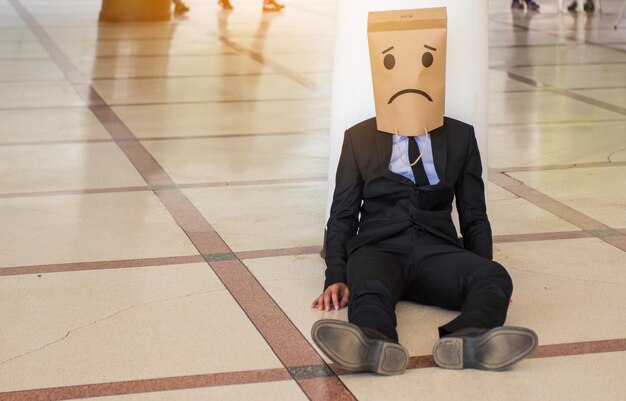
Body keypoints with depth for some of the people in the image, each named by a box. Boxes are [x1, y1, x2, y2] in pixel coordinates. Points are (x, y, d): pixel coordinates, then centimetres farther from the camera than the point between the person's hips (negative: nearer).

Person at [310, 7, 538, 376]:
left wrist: (482, 280, 0)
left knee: (496, 277, -31)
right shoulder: (359, 138, 16)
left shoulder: (460, 137, 19)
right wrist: (335, 278, -4)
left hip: (438, 250, 2)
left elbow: (474, 216, 17)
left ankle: (467, 340, -61)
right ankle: (375, 343, -69)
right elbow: (342, 214, 13)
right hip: (378, 247, -1)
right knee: (368, 289, -38)